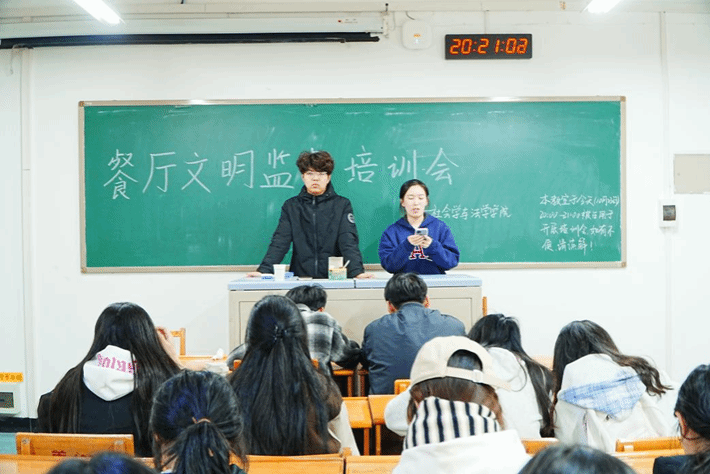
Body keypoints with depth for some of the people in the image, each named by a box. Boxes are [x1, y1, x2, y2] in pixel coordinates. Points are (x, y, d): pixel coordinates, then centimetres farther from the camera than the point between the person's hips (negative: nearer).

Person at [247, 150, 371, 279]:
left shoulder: (342, 205, 10)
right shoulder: (291, 206, 13)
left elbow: (349, 242, -1)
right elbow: (279, 242, 4)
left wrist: (357, 272, -18)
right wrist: (264, 270, -12)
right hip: (300, 279, 1)